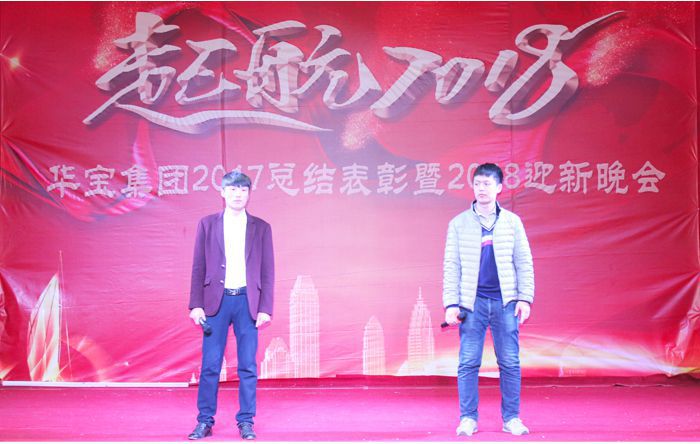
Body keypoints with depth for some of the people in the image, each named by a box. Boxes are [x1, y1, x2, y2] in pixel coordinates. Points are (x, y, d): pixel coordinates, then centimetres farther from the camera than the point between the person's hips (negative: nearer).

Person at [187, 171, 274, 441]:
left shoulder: (261, 228, 7)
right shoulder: (207, 224, 7)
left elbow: (267, 272, 6)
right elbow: (198, 267, 5)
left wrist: (265, 308, -2)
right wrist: (196, 305, -2)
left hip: (248, 301, 0)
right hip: (216, 300, 0)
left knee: (248, 366, 3)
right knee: (210, 365, 1)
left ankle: (246, 422, 12)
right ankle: (205, 421, 11)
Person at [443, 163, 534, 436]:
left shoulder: (512, 221, 8)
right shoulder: (459, 223, 7)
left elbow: (524, 262, 7)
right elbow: (451, 266, 5)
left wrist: (525, 298, -3)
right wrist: (451, 303, -3)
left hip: (505, 301, 0)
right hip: (472, 302, 0)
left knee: (510, 363, 2)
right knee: (468, 363, 0)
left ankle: (511, 418, 11)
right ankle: (468, 418, 8)